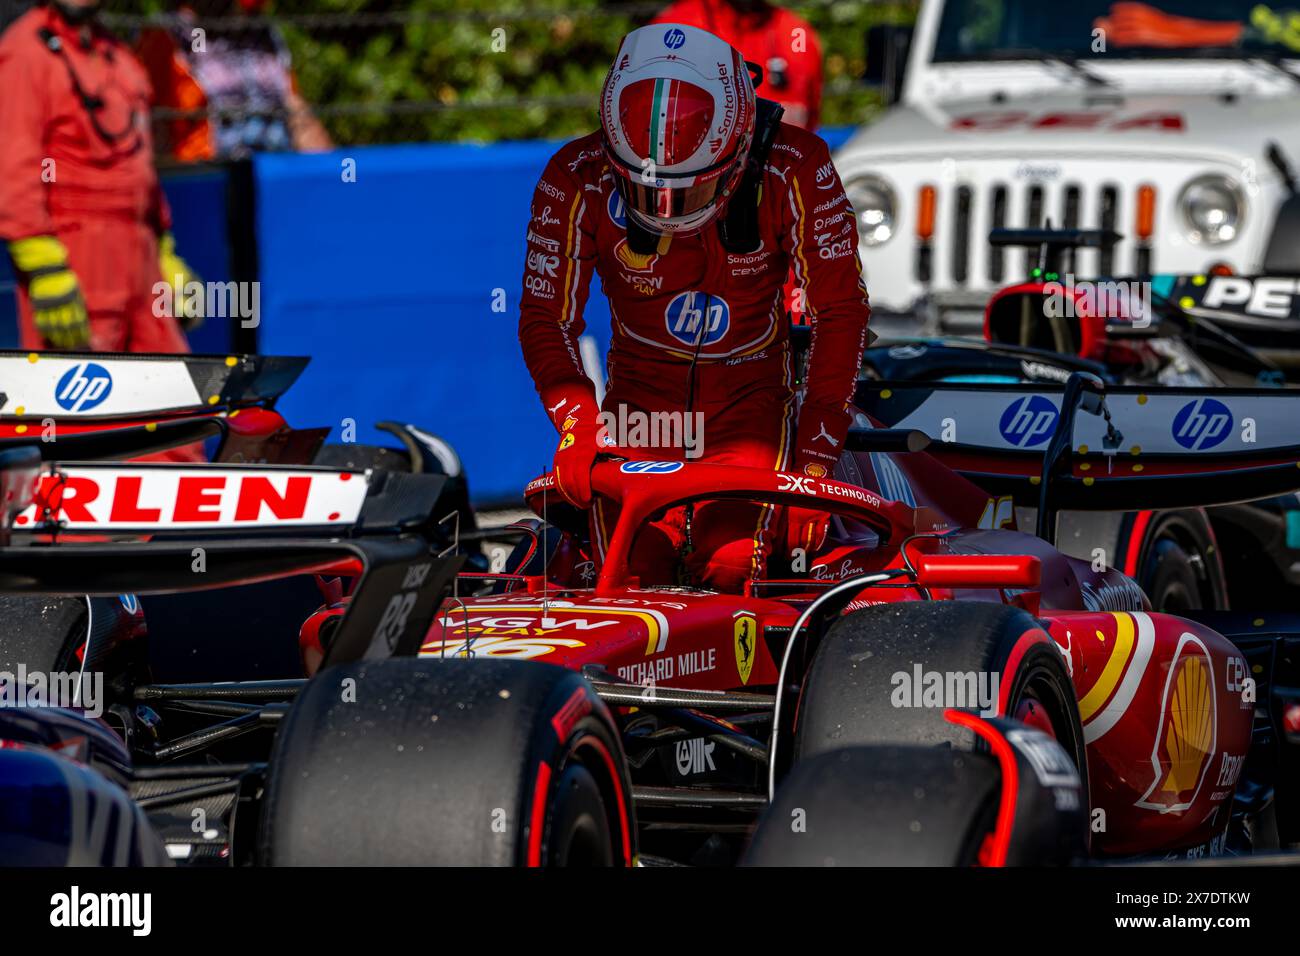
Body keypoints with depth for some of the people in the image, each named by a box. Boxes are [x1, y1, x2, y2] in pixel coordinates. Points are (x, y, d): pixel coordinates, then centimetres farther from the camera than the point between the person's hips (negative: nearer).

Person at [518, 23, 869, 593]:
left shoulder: (793, 171, -21)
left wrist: (814, 463, -18)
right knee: (631, 569, -20)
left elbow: (840, 312, -13)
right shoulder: (579, 179, -19)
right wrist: (578, 424, -27)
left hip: (749, 396, -1)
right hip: (639, 393, 1)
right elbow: (546, 319, -9)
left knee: (732, 568, -23)